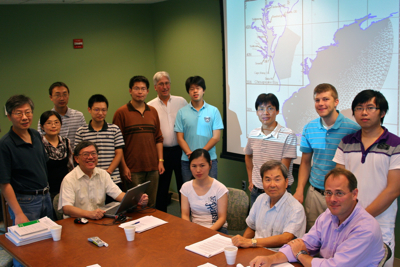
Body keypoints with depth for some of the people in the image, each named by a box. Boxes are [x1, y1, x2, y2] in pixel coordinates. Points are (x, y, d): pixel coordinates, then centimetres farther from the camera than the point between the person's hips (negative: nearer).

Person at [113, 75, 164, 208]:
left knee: (151, 204, 12)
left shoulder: (153, 112, 12)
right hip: (133, 169, -4)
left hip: (152, 167, 5)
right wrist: (123, 166, -11)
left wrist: (160, 161, 7)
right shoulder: (121, 113, -4)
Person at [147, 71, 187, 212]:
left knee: (183, 185, 9)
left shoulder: (181, 102, 5)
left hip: (181, 150, 1)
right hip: (161, 152, -1)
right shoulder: (150, 107, 2)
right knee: (161, 187, 10)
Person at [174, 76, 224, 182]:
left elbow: (216, 137, -1)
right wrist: (190, 154, -13)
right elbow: (180, 138, 3)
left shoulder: (213, 111, 5)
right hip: (187, 161, 1)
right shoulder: (182, 112, 6)